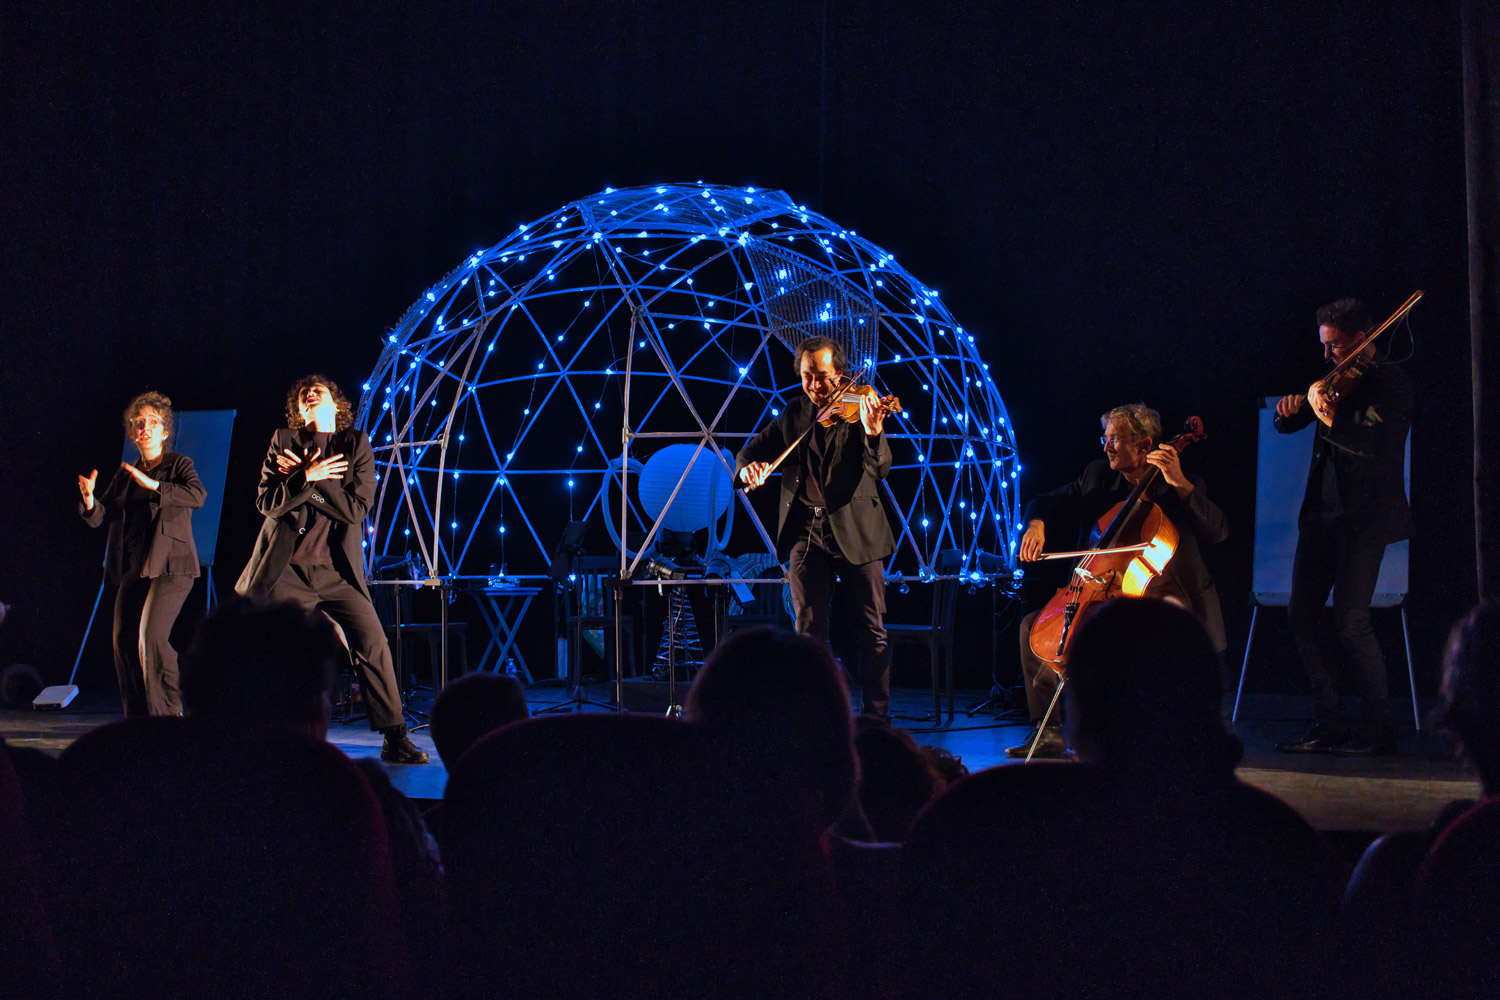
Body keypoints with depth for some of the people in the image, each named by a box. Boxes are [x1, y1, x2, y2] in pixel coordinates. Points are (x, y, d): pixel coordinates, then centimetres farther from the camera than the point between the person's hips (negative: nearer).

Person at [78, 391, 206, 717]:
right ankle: (139, 718, 12)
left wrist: (154, 485, -23)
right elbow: (98, 517, 11)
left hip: (171, 565, -6)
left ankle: (169, 715, -10)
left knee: (151, 636, -19)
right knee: (123, 640, 0)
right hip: (134, 567, 6)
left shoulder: (179, 465, 4)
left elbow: (197, 495, -17)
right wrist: (89, 498, -11)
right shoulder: (125, 475, 18)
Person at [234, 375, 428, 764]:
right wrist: (308, 476, -14)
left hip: (337, 571, 0)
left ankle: (395, 739, -5)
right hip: (285, 570, 0)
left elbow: (356, 508, -7)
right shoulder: (283, 442, 8)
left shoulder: (357, 444, 5)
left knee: (372, 643, -11)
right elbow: (266, 502, -2)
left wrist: (301, 476, -7)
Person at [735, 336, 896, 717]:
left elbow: (879, 470, -14)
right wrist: (747, 466, -10)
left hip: (854, 530, -3)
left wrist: (873, 433, -35)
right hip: (806, 531, 3)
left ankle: (877, 716, 8)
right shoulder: (795, 413, 11)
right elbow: (753, 450, 14)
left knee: (871, 630, 0)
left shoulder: (859, 407, -3)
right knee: (810, 629, 4)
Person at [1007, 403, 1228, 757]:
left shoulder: (1183, 486, -4)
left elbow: (1219, 531, -20)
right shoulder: (1097, 476, 9)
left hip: (1159, 595, -5)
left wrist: (1181, 484, -28)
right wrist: (1035, 524, -8)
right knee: (1033, 625, -9)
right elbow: (1047, 502, 16)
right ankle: (1048, 731, -4)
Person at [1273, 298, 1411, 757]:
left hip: (1364, 517, -8)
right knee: (1300, 616, 3)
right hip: (1321, 513, 8)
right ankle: (1332, 723, 12)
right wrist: (1290, 407, -5)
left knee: (1350, 622, -11)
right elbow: (1286, 424, 16)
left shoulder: (1391, 383, -6)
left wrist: (1329, 415, -31)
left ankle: (1380, 727, 2)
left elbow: (1374, 439, -21)